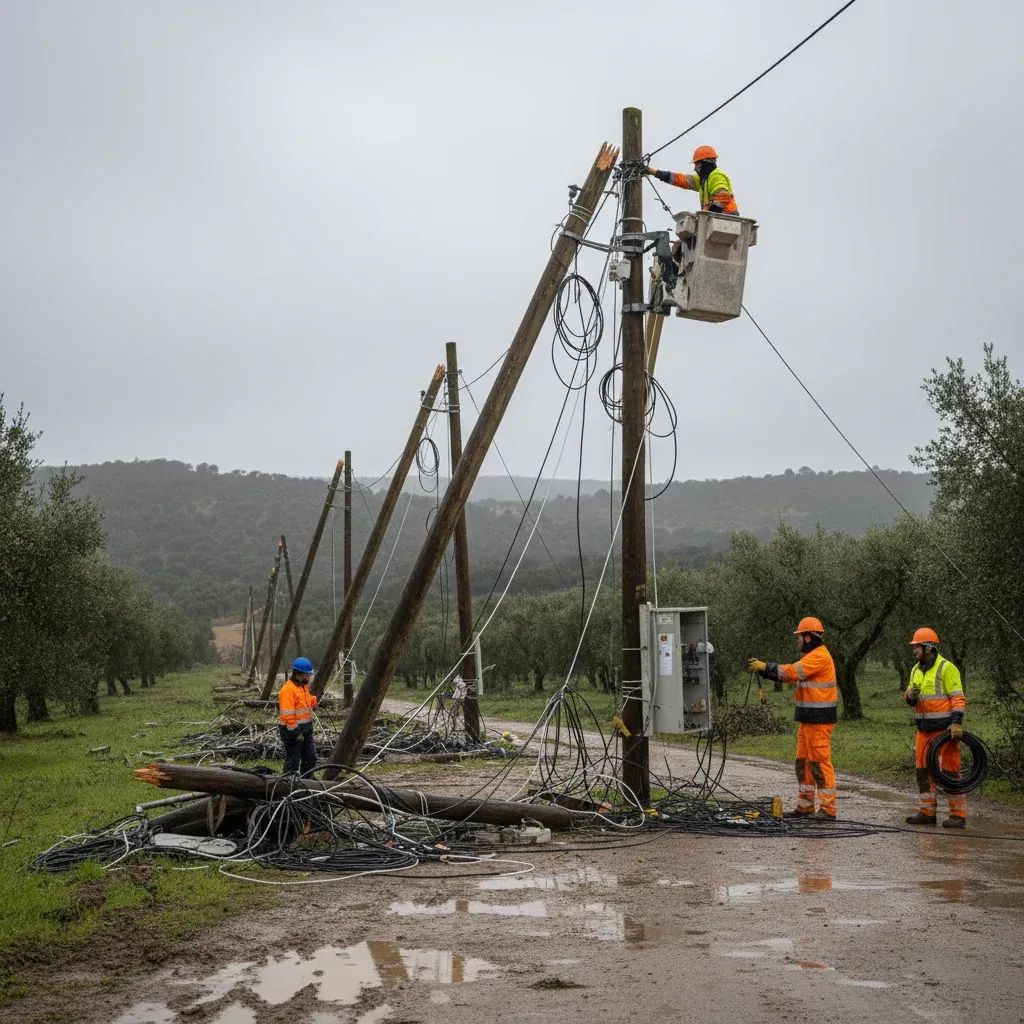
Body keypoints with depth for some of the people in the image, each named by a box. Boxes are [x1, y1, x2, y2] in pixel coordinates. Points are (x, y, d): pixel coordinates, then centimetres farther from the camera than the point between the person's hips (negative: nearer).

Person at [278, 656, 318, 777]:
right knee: (293, 761, -1)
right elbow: (287, 714, -23)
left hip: (306, 729, 9)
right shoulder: (288, 689, -20)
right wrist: (296, 732, -23)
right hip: (293, 731, -9)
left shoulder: (304, 686, 11)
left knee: (310, 758, 14)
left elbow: (310, 703, 26)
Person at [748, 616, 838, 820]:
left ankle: (828, 809, -4)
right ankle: (805, 807, 19)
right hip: (807, 719, 11)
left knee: (820, 762, -8)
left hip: (819, 720, -10)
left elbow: (792, 672, -22)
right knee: (803, 762, 13)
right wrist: (763, 668, 6)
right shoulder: (811, 656, 19)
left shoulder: (819, 656, -15)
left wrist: (765, 667, -13)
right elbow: (792, 676, 15)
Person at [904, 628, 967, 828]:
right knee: (923, 769, 9)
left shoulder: (946, 668, -9)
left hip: (945, 729, -8)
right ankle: (927, 812, 17)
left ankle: (958, 815, 0)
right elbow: (911, 700, 18)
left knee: (950, 770, -6)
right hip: (924, 729, 8)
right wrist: (910, 696, -5)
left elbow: (958, 698, -13)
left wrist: (956, 722, -21)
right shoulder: (916, 670, 14)